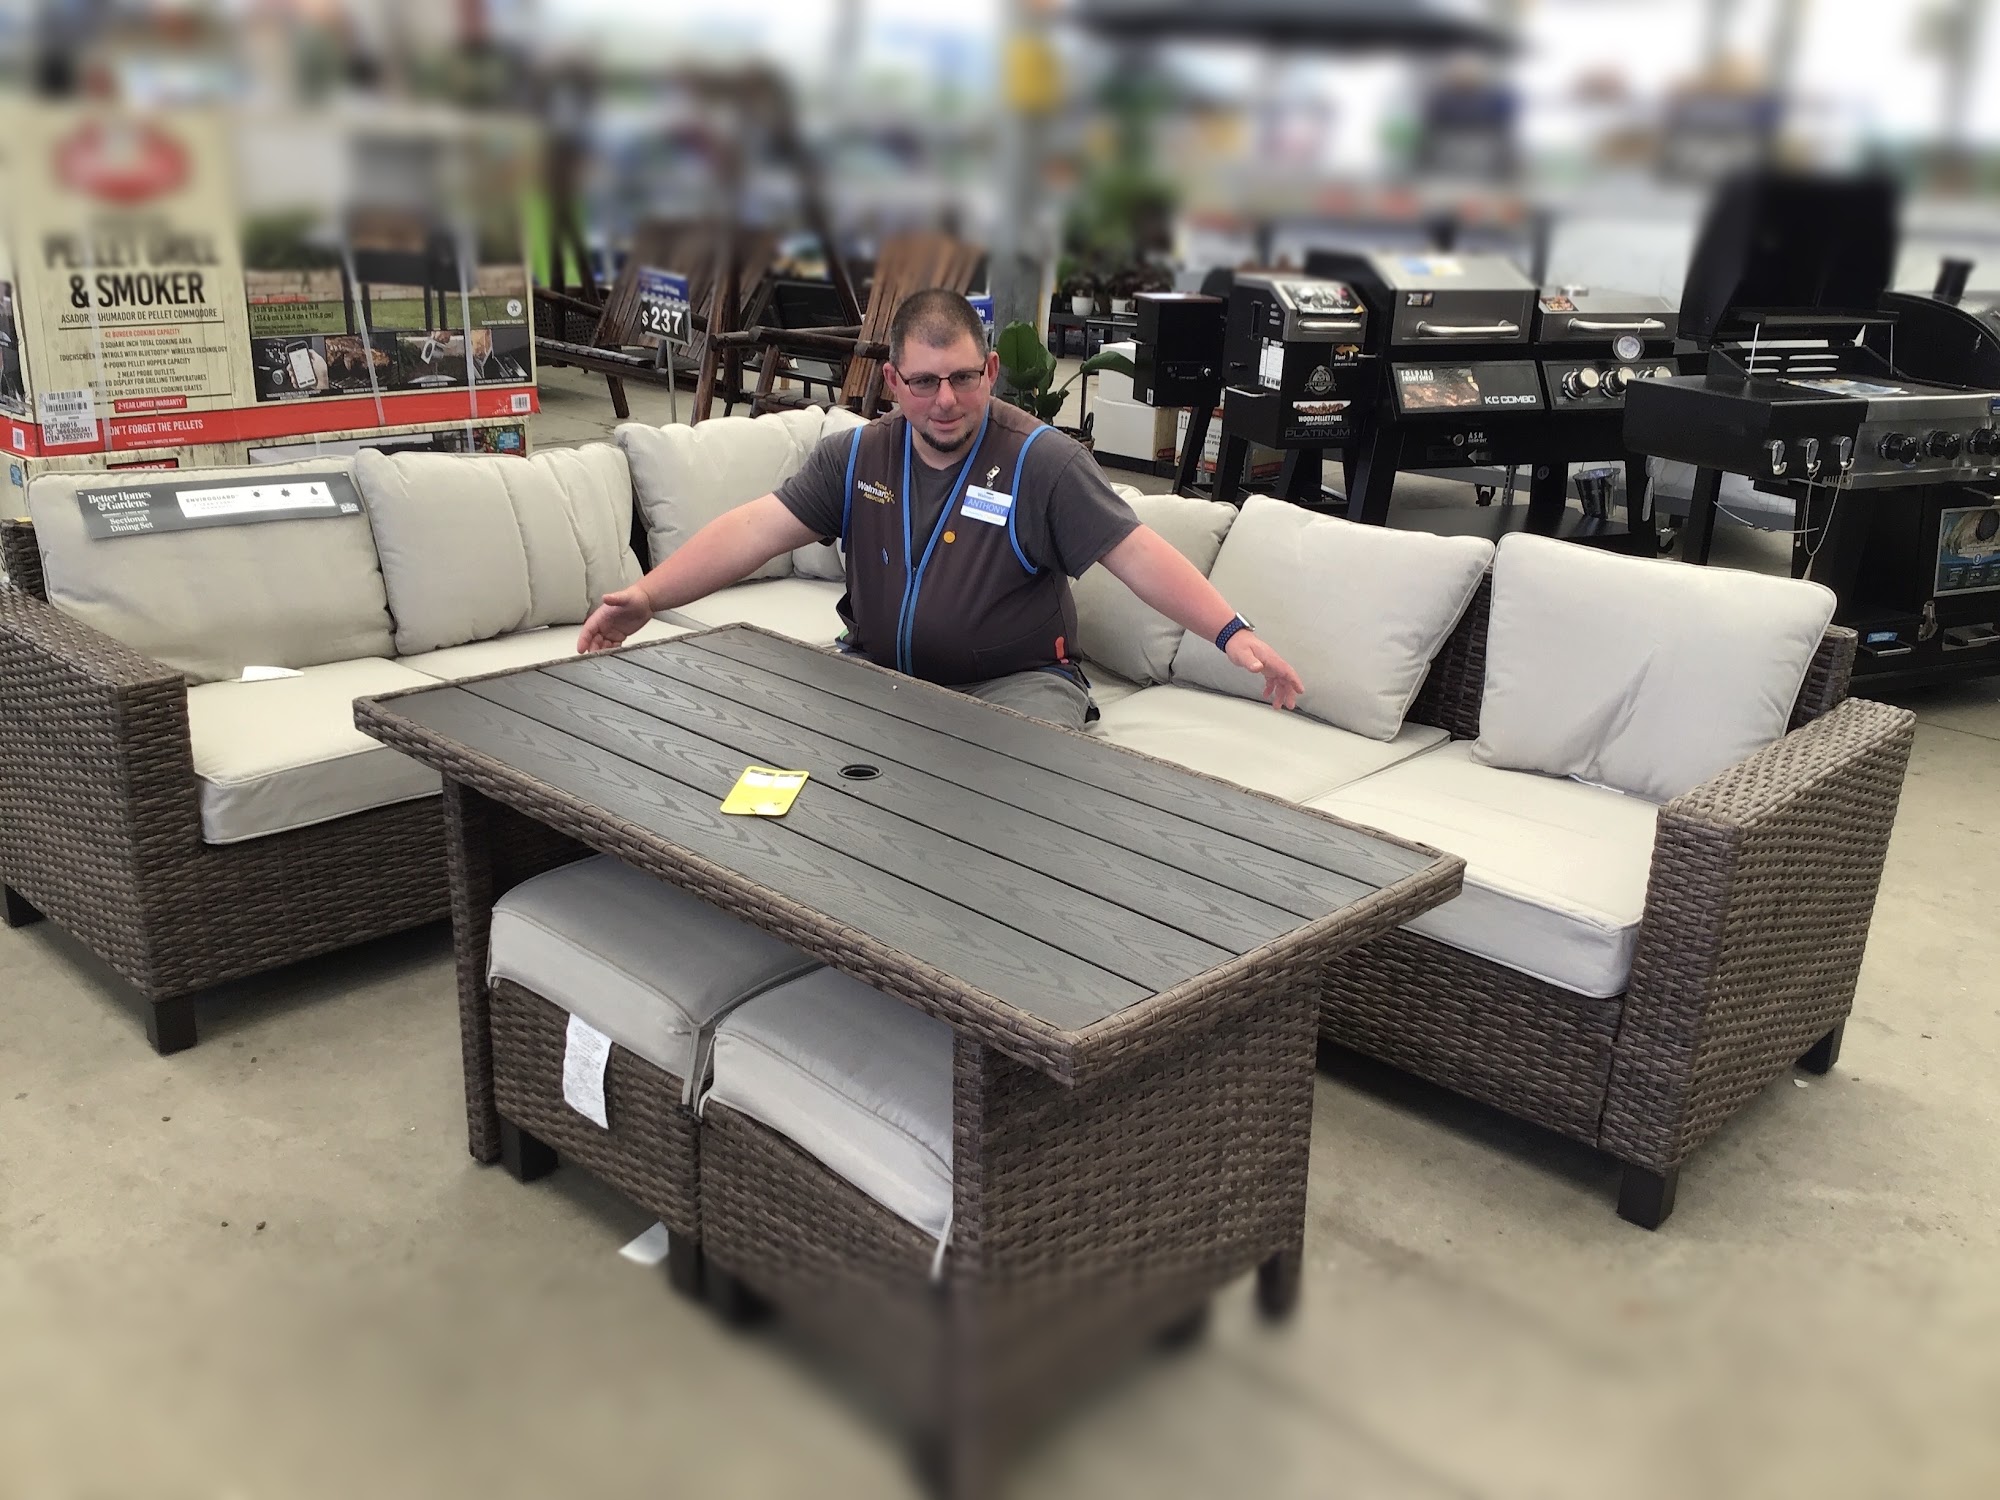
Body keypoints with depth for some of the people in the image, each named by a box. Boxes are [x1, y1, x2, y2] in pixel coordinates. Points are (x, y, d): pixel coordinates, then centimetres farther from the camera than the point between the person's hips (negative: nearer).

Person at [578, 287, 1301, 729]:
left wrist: (1230, 631, -27)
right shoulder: (855, 456, 4)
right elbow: (755, 528, -1)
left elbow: (1137, 552, -14)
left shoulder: (1041, 459, -9)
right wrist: (647, 597, -11)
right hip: (876, 672, 4)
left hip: (1014, 681, -4)